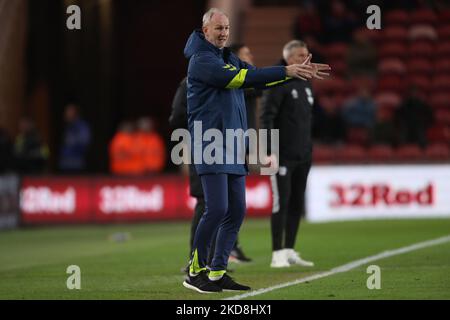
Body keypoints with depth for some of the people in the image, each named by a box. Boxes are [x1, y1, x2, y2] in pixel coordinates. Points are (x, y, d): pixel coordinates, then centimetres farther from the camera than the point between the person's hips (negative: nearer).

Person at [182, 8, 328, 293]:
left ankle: (218, 273, 10)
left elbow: (258, 78, 13)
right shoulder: (202, 61, -10)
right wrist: (286, 71, -23)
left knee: (236, 211, 5)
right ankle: (196, 272, -2)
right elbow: (242, 78, -21)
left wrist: (296, 72, -2)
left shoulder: (229, 59, 19)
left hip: (233, 147, 9)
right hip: (210, 143, -9)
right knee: (217, 208, -13)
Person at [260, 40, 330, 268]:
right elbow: (266, 116, -14)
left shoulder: (305, 84, 16)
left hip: (302, 156, 8)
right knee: (281, 202, -8)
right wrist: (270, 150, -19)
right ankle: (278, 255, -6)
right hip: (283, 155, -8)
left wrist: (309, 147, 18)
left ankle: (290, 251, 15)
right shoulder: (278, 83, -8)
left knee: (297, 204, 8)